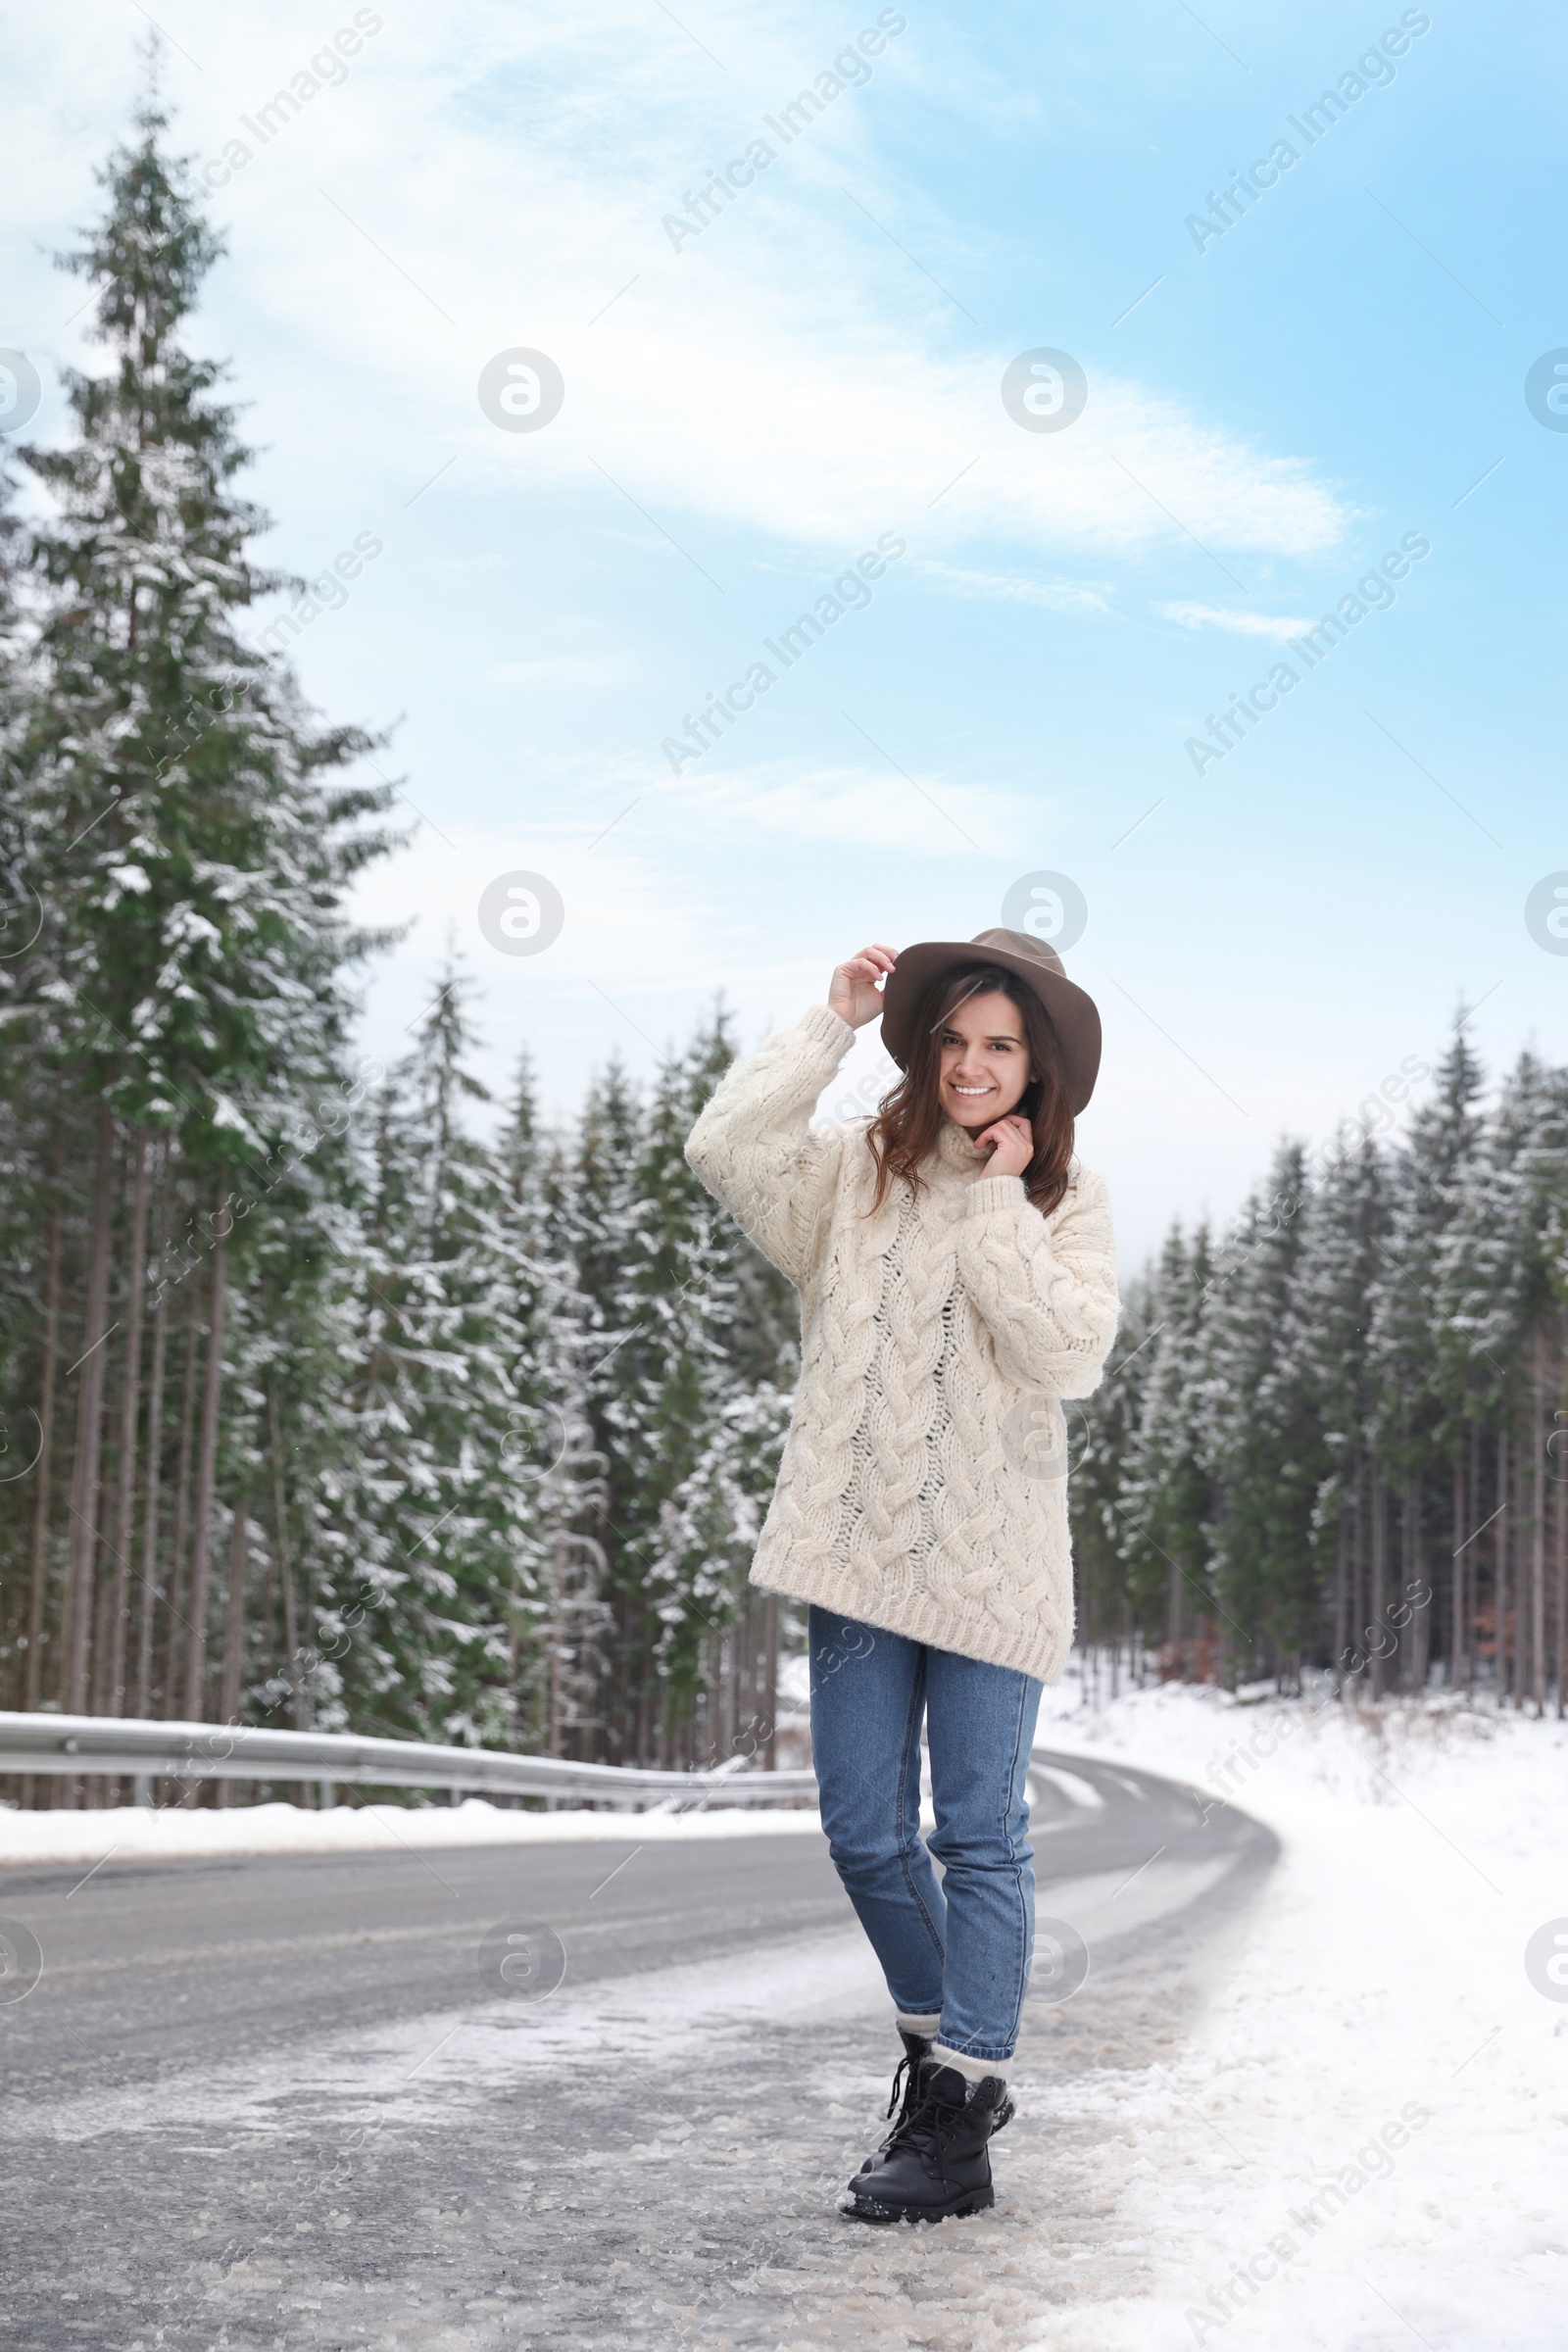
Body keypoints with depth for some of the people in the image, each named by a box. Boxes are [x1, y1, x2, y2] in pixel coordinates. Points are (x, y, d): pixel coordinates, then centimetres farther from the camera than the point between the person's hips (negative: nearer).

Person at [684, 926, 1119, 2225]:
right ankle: (949, 2046, 33)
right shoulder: (858, 1171, 5)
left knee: (980, 1834, 3)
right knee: (865, 1832, 10)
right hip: (858, 1546, 3)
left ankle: (956, 2125, 10)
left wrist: (996, 1204, -12)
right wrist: (833, 1021, -10)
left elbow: (1067, 1355, -15)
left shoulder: (1070, 1202, 0)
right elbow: (724, 1146, -12)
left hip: (989, 1563, -3)